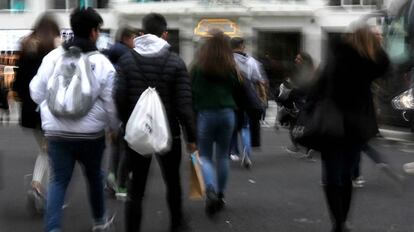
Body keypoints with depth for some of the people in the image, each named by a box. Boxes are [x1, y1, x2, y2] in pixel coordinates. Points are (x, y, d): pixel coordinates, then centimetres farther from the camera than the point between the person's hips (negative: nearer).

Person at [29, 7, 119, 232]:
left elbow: (36, 92, 5)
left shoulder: (52, 57, -3)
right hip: (91, 133, -1)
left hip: (56, 131, 1)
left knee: (58, 180, 8)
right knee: (94, 175, 20)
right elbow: (110, 103, -5)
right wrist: (115, 127, 14)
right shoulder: (102, 63, -9)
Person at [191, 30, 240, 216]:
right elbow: (237, 92, 7)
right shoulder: (231, 68, 3)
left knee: (204, 155, 5)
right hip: (227, 114, 2)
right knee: (223, 155, 15)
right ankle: (220, 194, 18)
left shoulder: (198, 67, -3)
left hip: (205, 114, -2)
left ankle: (211, 189, -19)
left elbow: (192, 94, -2)